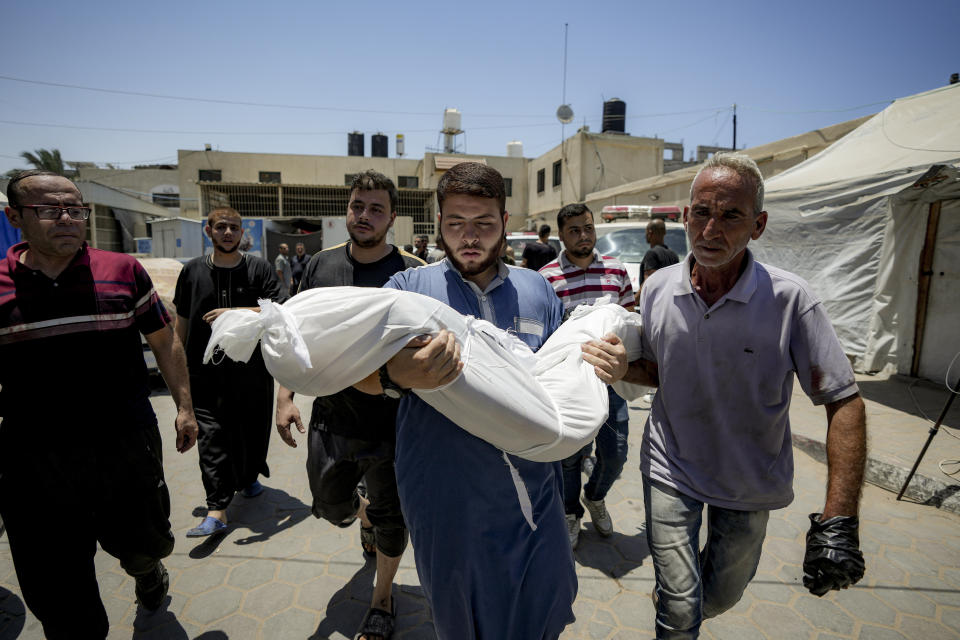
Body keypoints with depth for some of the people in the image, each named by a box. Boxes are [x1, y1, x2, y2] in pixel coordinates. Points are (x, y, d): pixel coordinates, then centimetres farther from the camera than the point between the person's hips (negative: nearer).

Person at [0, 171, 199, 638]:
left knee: (144, 543, 21)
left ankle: (148, 573, 56)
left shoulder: (123, 271, -3)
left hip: (128, 445, 0)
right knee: (59, 602, 11)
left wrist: (184, 407, 1)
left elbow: (164, 342, 4)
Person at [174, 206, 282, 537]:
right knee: (211, 436, -4)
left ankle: (249, 477, 38)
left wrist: (233, 313, -18)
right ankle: (217, 509, 1)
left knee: (253, 430, 11)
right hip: (206, 370, 1)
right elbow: (182, 320, 14)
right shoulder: (193, 270, 8)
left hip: (252, 368, 0)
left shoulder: (259, 268, 1)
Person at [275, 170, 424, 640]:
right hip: (330, 420, 4)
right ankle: (364, 518, 60)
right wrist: (285, 395, 3)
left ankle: (382, 598, 42)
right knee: (331, 505, 23)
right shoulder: (321, 266, 1)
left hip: (391, 425, -4)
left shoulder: (413, 272, -12)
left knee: (390, 520, 13)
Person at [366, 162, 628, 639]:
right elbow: (363, 374, -12)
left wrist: (605, 368, -11)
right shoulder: (408, 287, -5)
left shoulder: (537, 290, 5)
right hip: (447, 497, -2)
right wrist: (397, 376, -36)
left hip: (533, 489, 3)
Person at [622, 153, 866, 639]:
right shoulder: (657, 288, -10)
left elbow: (844, 403, -15)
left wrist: (837, 521, -21)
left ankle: (670, 595, 54)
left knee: (720, 597, 21)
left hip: (749, 484, 0)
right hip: (670, 471, 0)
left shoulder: (790, 299, -19)